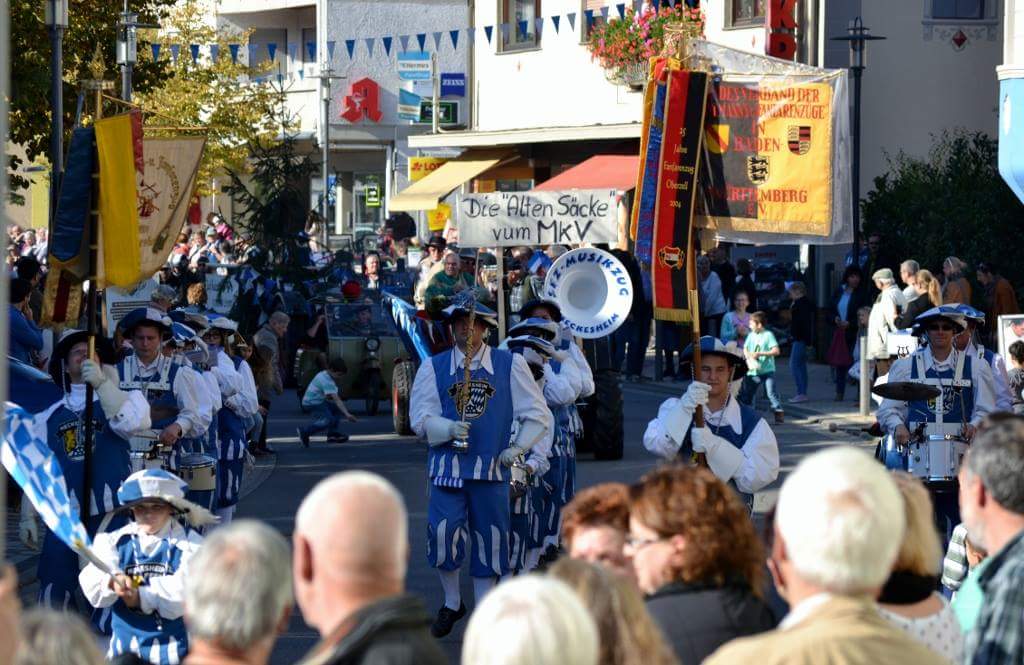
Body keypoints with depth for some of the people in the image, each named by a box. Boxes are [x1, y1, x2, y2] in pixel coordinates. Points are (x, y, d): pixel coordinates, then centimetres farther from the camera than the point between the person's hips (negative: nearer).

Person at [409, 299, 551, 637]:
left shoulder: (510, 365, 5)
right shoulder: (433, 368, 6)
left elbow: (536, 414, 8)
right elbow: (420, 416, -1)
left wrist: (517, 448, -4)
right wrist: (448, 429, -20)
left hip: (491, 467, 0)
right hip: (447, 465, 0)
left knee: (489, 539, 4)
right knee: (443, 533, -13)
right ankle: (452, 603, 12)